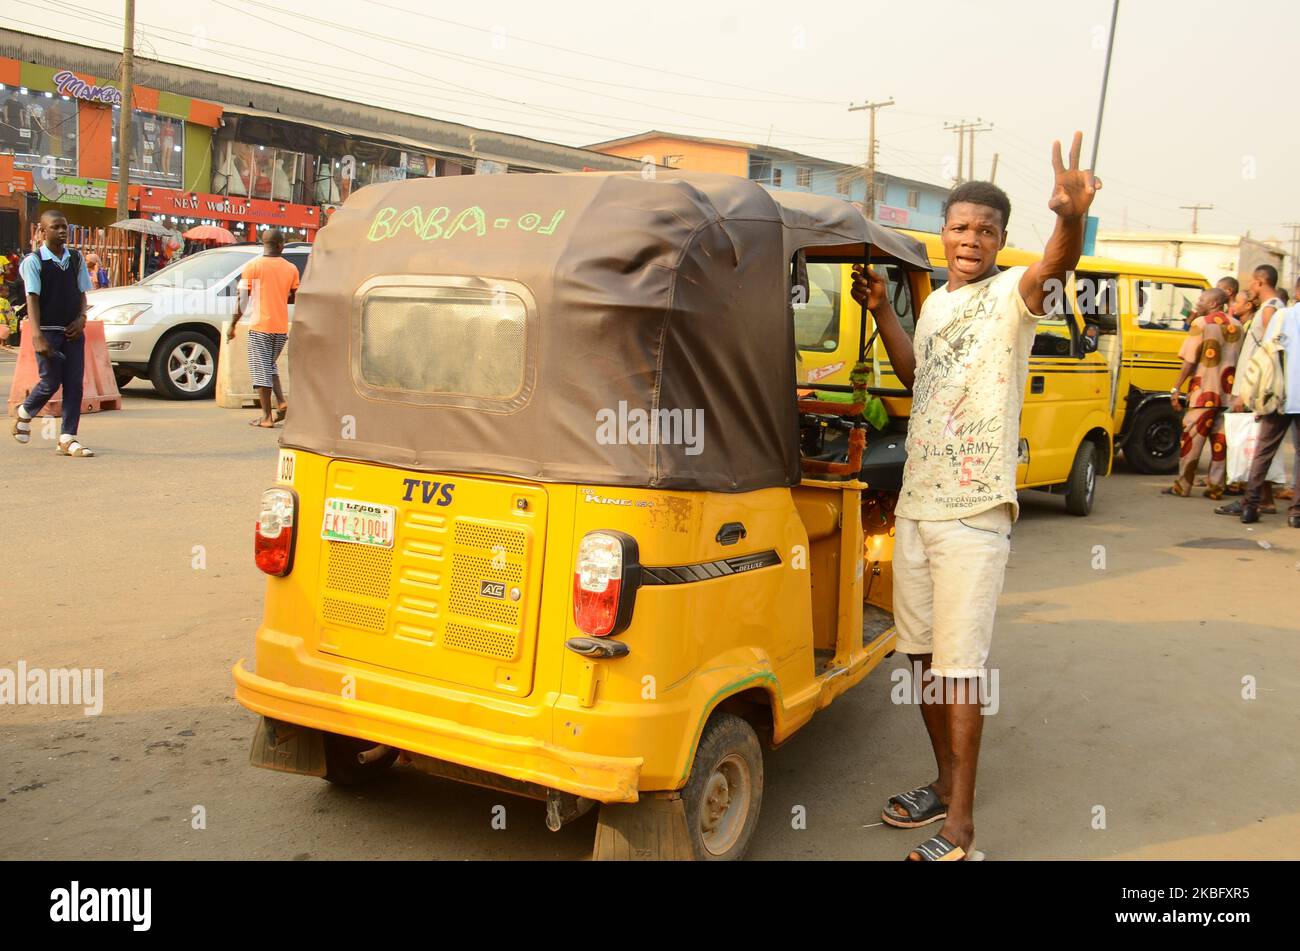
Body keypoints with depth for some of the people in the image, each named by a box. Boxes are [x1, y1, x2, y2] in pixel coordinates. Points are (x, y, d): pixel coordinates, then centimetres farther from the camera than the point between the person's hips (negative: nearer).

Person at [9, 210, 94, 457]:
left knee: (74, 384, -1)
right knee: (51, 382, -1)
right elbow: (32, 299, -10)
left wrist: (81, 318, -5)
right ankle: (24, 413, 30)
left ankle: (67, 439, 4)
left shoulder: (76, 258, 9)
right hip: (48, 331, -4)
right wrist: (37, 336, -19)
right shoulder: (33, 261, -5)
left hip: (73, 331, 4)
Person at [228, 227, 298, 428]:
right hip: (282, 327, 4)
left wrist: (232, 325, 0)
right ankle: (281, 402, 3)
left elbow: (242, 299, -6)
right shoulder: (291, 269, 3)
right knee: (270, 365, 21)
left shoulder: (253, 266, -6)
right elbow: (294, 298, 6)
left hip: (260, 326, -4)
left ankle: (266, 417, -1)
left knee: (261, 368, 1)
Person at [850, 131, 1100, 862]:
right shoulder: (936, 303, 14)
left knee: (960, 665, -5)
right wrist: (883, 311, 17)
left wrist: (1073, 218, -52)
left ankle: (961, 827, 5)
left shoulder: (1012, 294, -8)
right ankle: (946, 784, 32)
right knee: (922, 655, 15)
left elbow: (1056, 266, -31)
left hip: (974, 511, -7)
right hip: (916, 503, 8)